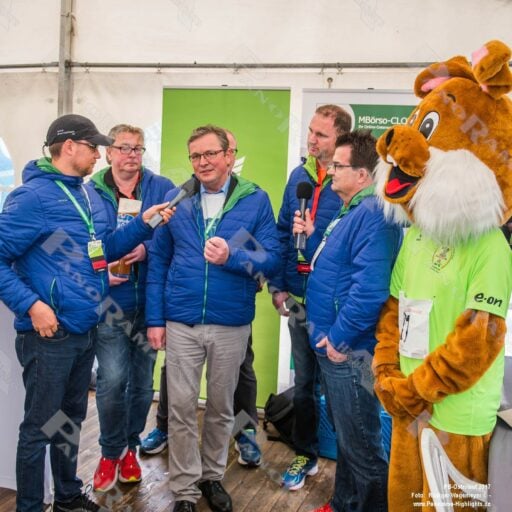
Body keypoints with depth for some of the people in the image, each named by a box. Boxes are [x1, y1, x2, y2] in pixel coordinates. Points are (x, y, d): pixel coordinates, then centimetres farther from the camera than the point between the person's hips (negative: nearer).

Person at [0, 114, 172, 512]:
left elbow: (103, 249, 15)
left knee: (72, 419, 21)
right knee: (41, 426, 4)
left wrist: (143, 223, 4)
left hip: (86, 329, 8)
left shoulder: (89, 195, 11)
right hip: (51, 333, -8)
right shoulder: (32, 196, -15)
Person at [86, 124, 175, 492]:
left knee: (142, 382, 12)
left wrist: (147, 248, -18)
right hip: (110, 300, -1)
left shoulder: (163, 189, 1)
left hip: (150, 301, 1)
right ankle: (111, 451, 16)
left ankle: (130, 447, 32)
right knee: (112, 380, -7)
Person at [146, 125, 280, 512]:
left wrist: (232, 256, -25)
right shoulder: (176, 200, 3)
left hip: (232, 324, 0)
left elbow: (272, 259, -6)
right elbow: (158, 261, 5)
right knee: (181, 408, 4)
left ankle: (212, 475, 34)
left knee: (221, 407, 14)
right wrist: (155, 318, 1)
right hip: (181, 322, 1)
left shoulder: (256, 200, -2)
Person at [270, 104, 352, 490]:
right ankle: (306, 453, 35)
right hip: (298, 299, 5)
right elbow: (283, 234, 10)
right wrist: (278, 285, 5)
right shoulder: (299, 176, 6)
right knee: (303, 381, 17)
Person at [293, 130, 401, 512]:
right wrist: (311, 238, 8)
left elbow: (370, 287, -31)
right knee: (346, 437, 23)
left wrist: (340, 338, -23)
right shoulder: (352, 212, 14)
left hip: (348, 349, -11)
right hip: (332, 344, 11)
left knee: (361, 444, 4)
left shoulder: (374, 214, -20)